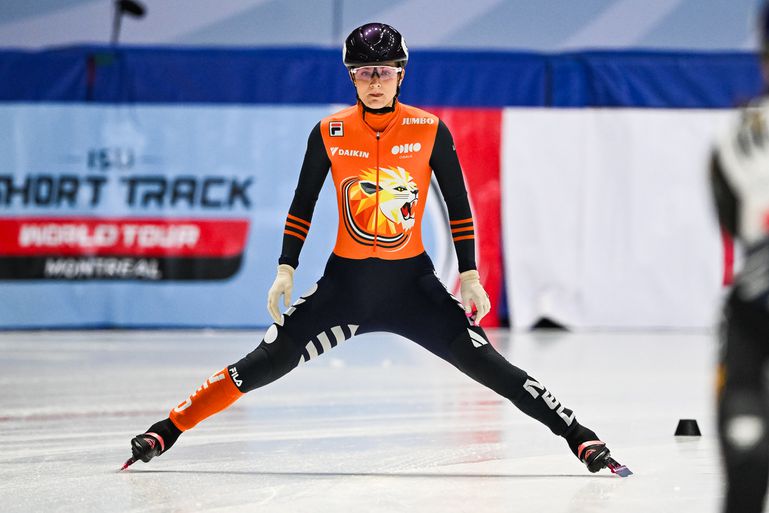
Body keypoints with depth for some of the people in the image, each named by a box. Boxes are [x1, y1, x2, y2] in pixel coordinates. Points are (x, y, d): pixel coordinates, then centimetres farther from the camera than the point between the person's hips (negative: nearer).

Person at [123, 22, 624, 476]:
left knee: (484, 361, -12)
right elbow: (302, 206, 6)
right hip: (345, 280, 1)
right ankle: (168, 429, 2)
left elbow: (459, 207, 1)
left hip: (412, 279, -1)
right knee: (268, 360, -6)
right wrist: (286, 271, 0)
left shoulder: (430, 131, -6)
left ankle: (580, 437, -8)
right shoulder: (329, 133, -3)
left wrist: (469, 275, -3)